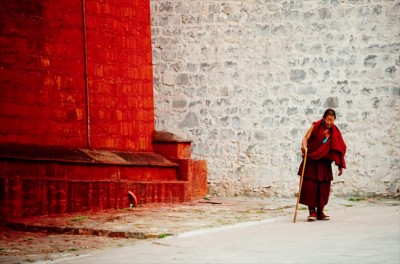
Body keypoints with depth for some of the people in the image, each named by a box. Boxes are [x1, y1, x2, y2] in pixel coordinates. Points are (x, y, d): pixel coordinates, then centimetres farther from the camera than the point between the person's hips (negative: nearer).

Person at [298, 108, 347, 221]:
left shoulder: (335, 132, 5)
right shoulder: (316, 126, -3)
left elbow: (338, 149, 6)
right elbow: (306, 138, -6)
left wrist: (340, 165, 3)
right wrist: (304, 146, -29)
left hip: (325, 163, 3)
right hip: (311, 161, -3)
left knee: (324, 187, 3)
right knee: (310, 186, -7)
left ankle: (320, 212, 12)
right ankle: (312, 212, -1)